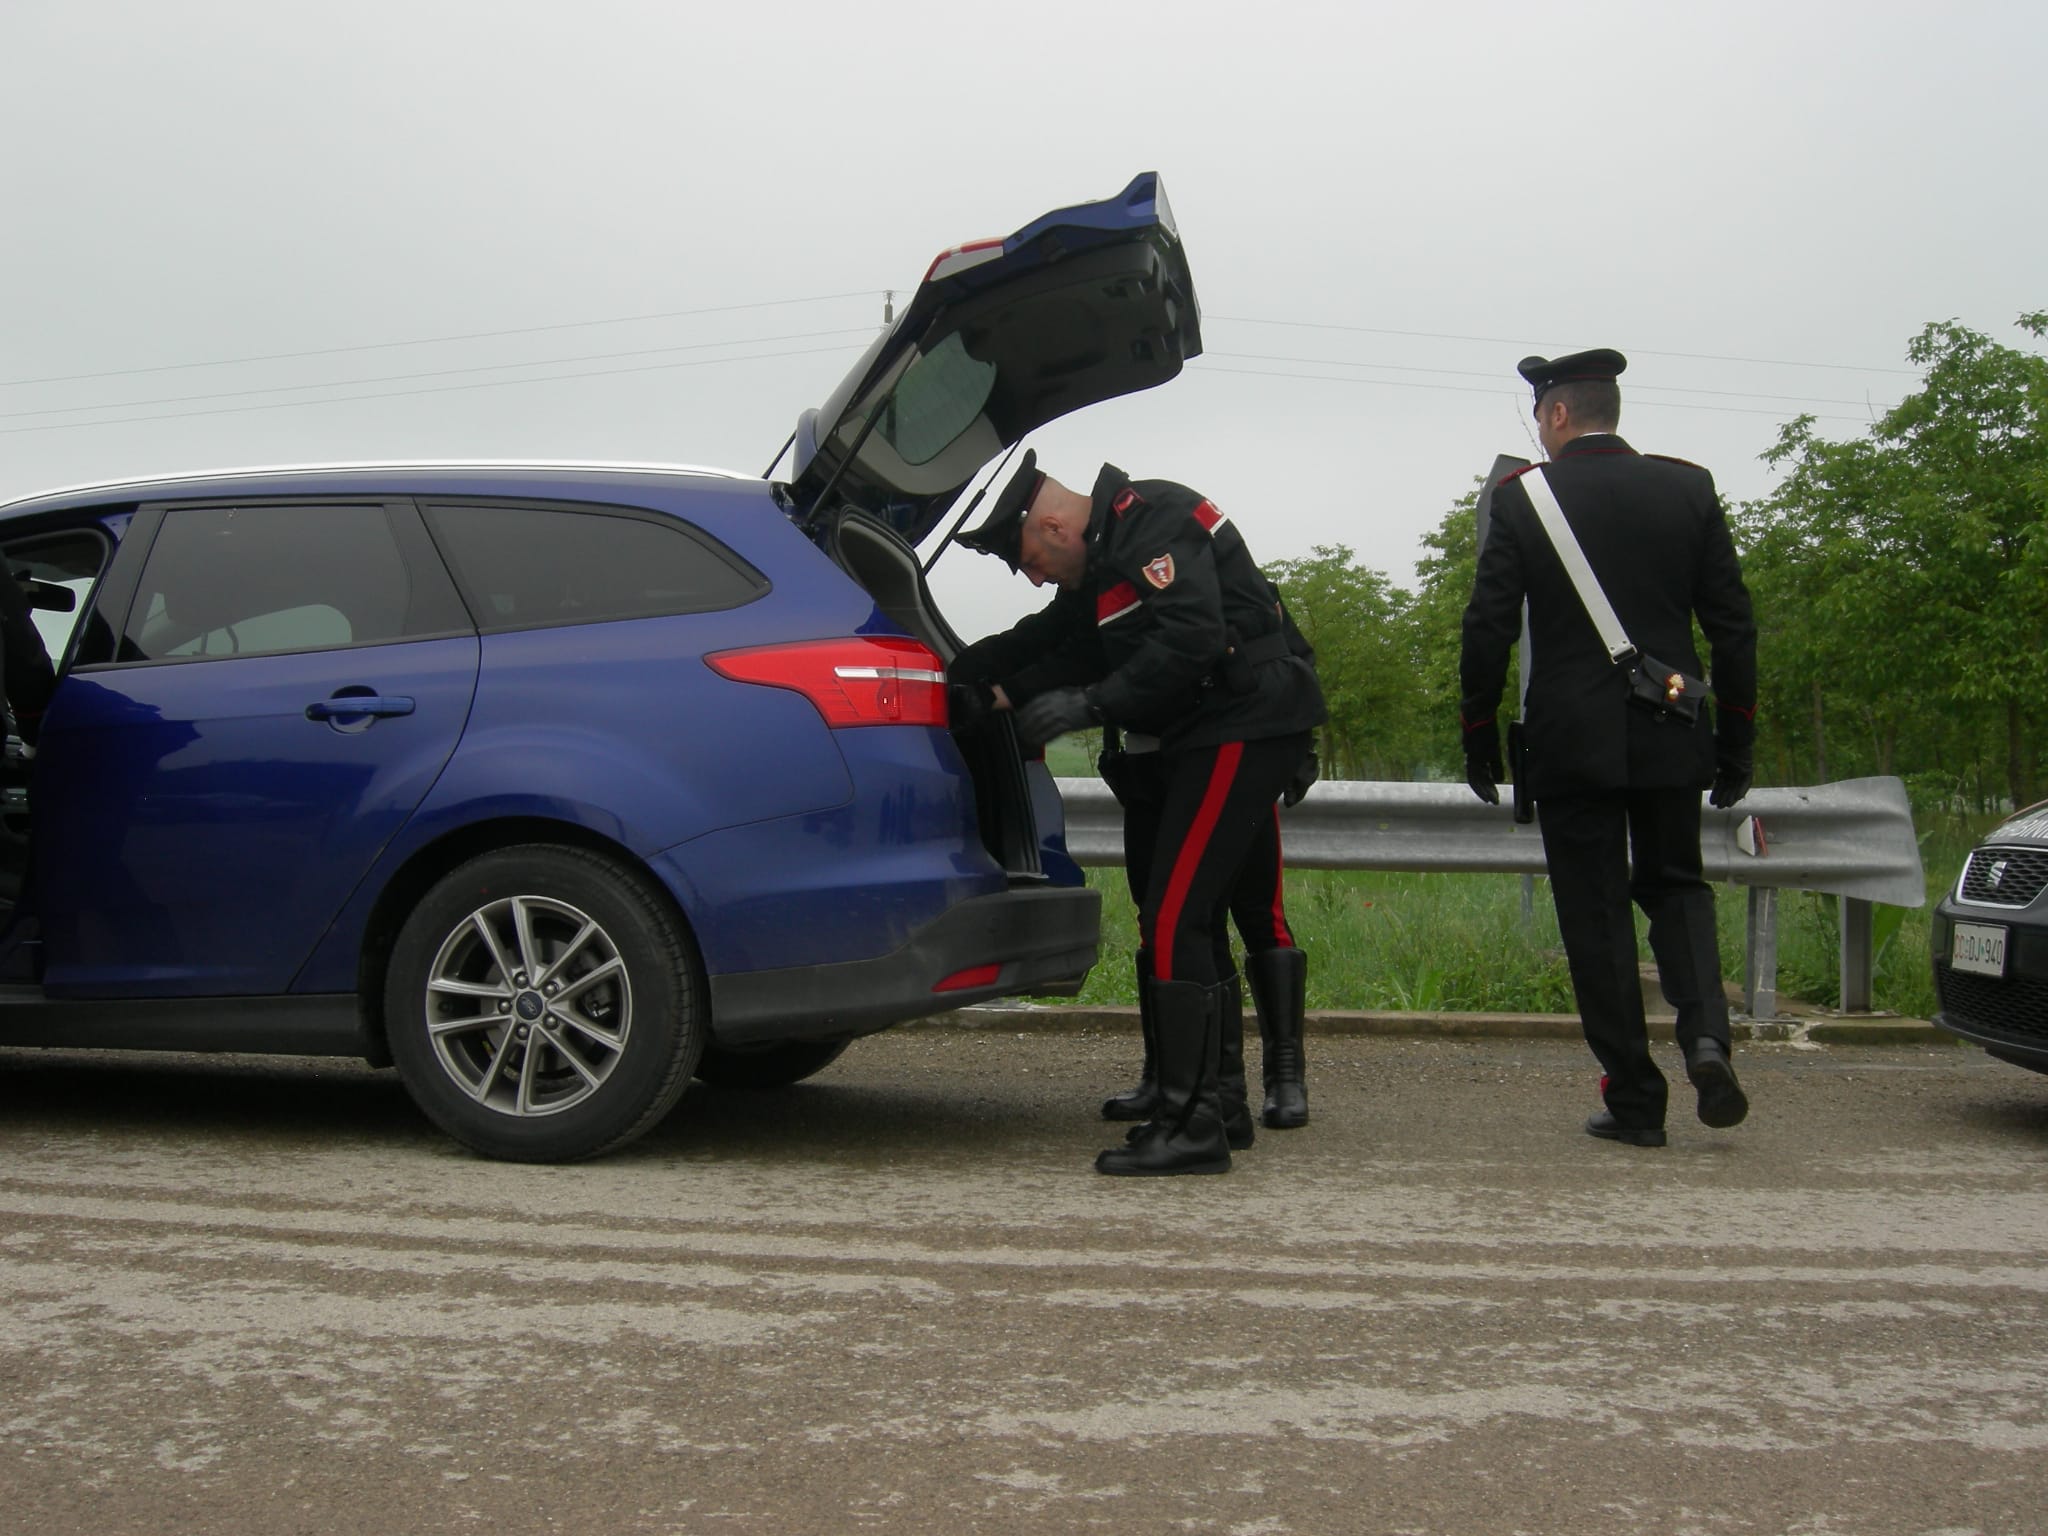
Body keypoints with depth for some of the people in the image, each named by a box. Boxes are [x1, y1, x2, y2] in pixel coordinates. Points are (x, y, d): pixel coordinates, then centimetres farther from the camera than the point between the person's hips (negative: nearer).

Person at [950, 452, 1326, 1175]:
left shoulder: (1154, 522, -14)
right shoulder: (1107, 552, 18)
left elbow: (1190, 639, -26)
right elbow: (1055, 644, 19)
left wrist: (1094, 704, -23)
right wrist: (991, 687, 7)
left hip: (1244, 729, -11)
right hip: (1203, 739, 11)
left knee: (1173, 919, -14)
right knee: (1192, 920, 15)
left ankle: (1191, 1126, -13)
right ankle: (1220, 1104, 25)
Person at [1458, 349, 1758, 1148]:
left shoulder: (1522, 496, -5)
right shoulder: (1689, 488, 4)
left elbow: (1488, 630, -6)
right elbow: (1733, 625, 3)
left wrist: (1479, 737, 4)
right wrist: (1735, 741, 10)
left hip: (1571, 741, -3)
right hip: (1672, 739, 3)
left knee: (1597, 915, 5)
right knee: (1676, 886, 18)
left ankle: (1634, 1099, 6)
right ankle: (1705, 1034, -5)